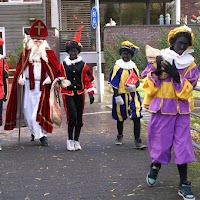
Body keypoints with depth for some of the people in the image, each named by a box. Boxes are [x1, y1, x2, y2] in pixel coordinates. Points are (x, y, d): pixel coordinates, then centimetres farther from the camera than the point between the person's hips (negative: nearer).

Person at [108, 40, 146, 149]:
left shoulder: (134, 67, 9)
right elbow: (114, 83, -6)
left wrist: (134, 86, -10)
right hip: (121, 96, -2)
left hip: (133, 95, 2)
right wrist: (117, 96, -12)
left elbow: (137, 82, 12)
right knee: (120, 118, 13)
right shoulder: (117, 67, -4)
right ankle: (119, 136, 37)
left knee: (137, 118, -9)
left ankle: (137, 141, -6)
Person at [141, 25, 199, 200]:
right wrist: (157, 71, -16)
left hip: (181, 111, 1)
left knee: (182, 146, -1)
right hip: (162, 109, -1)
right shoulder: (160, 60, 0)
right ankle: (155, 166, 36)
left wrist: (176, 75, -19)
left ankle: (184, 184, 7)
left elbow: (186, 91, -6)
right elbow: (148, 86, -1)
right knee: (161, 143, 5)